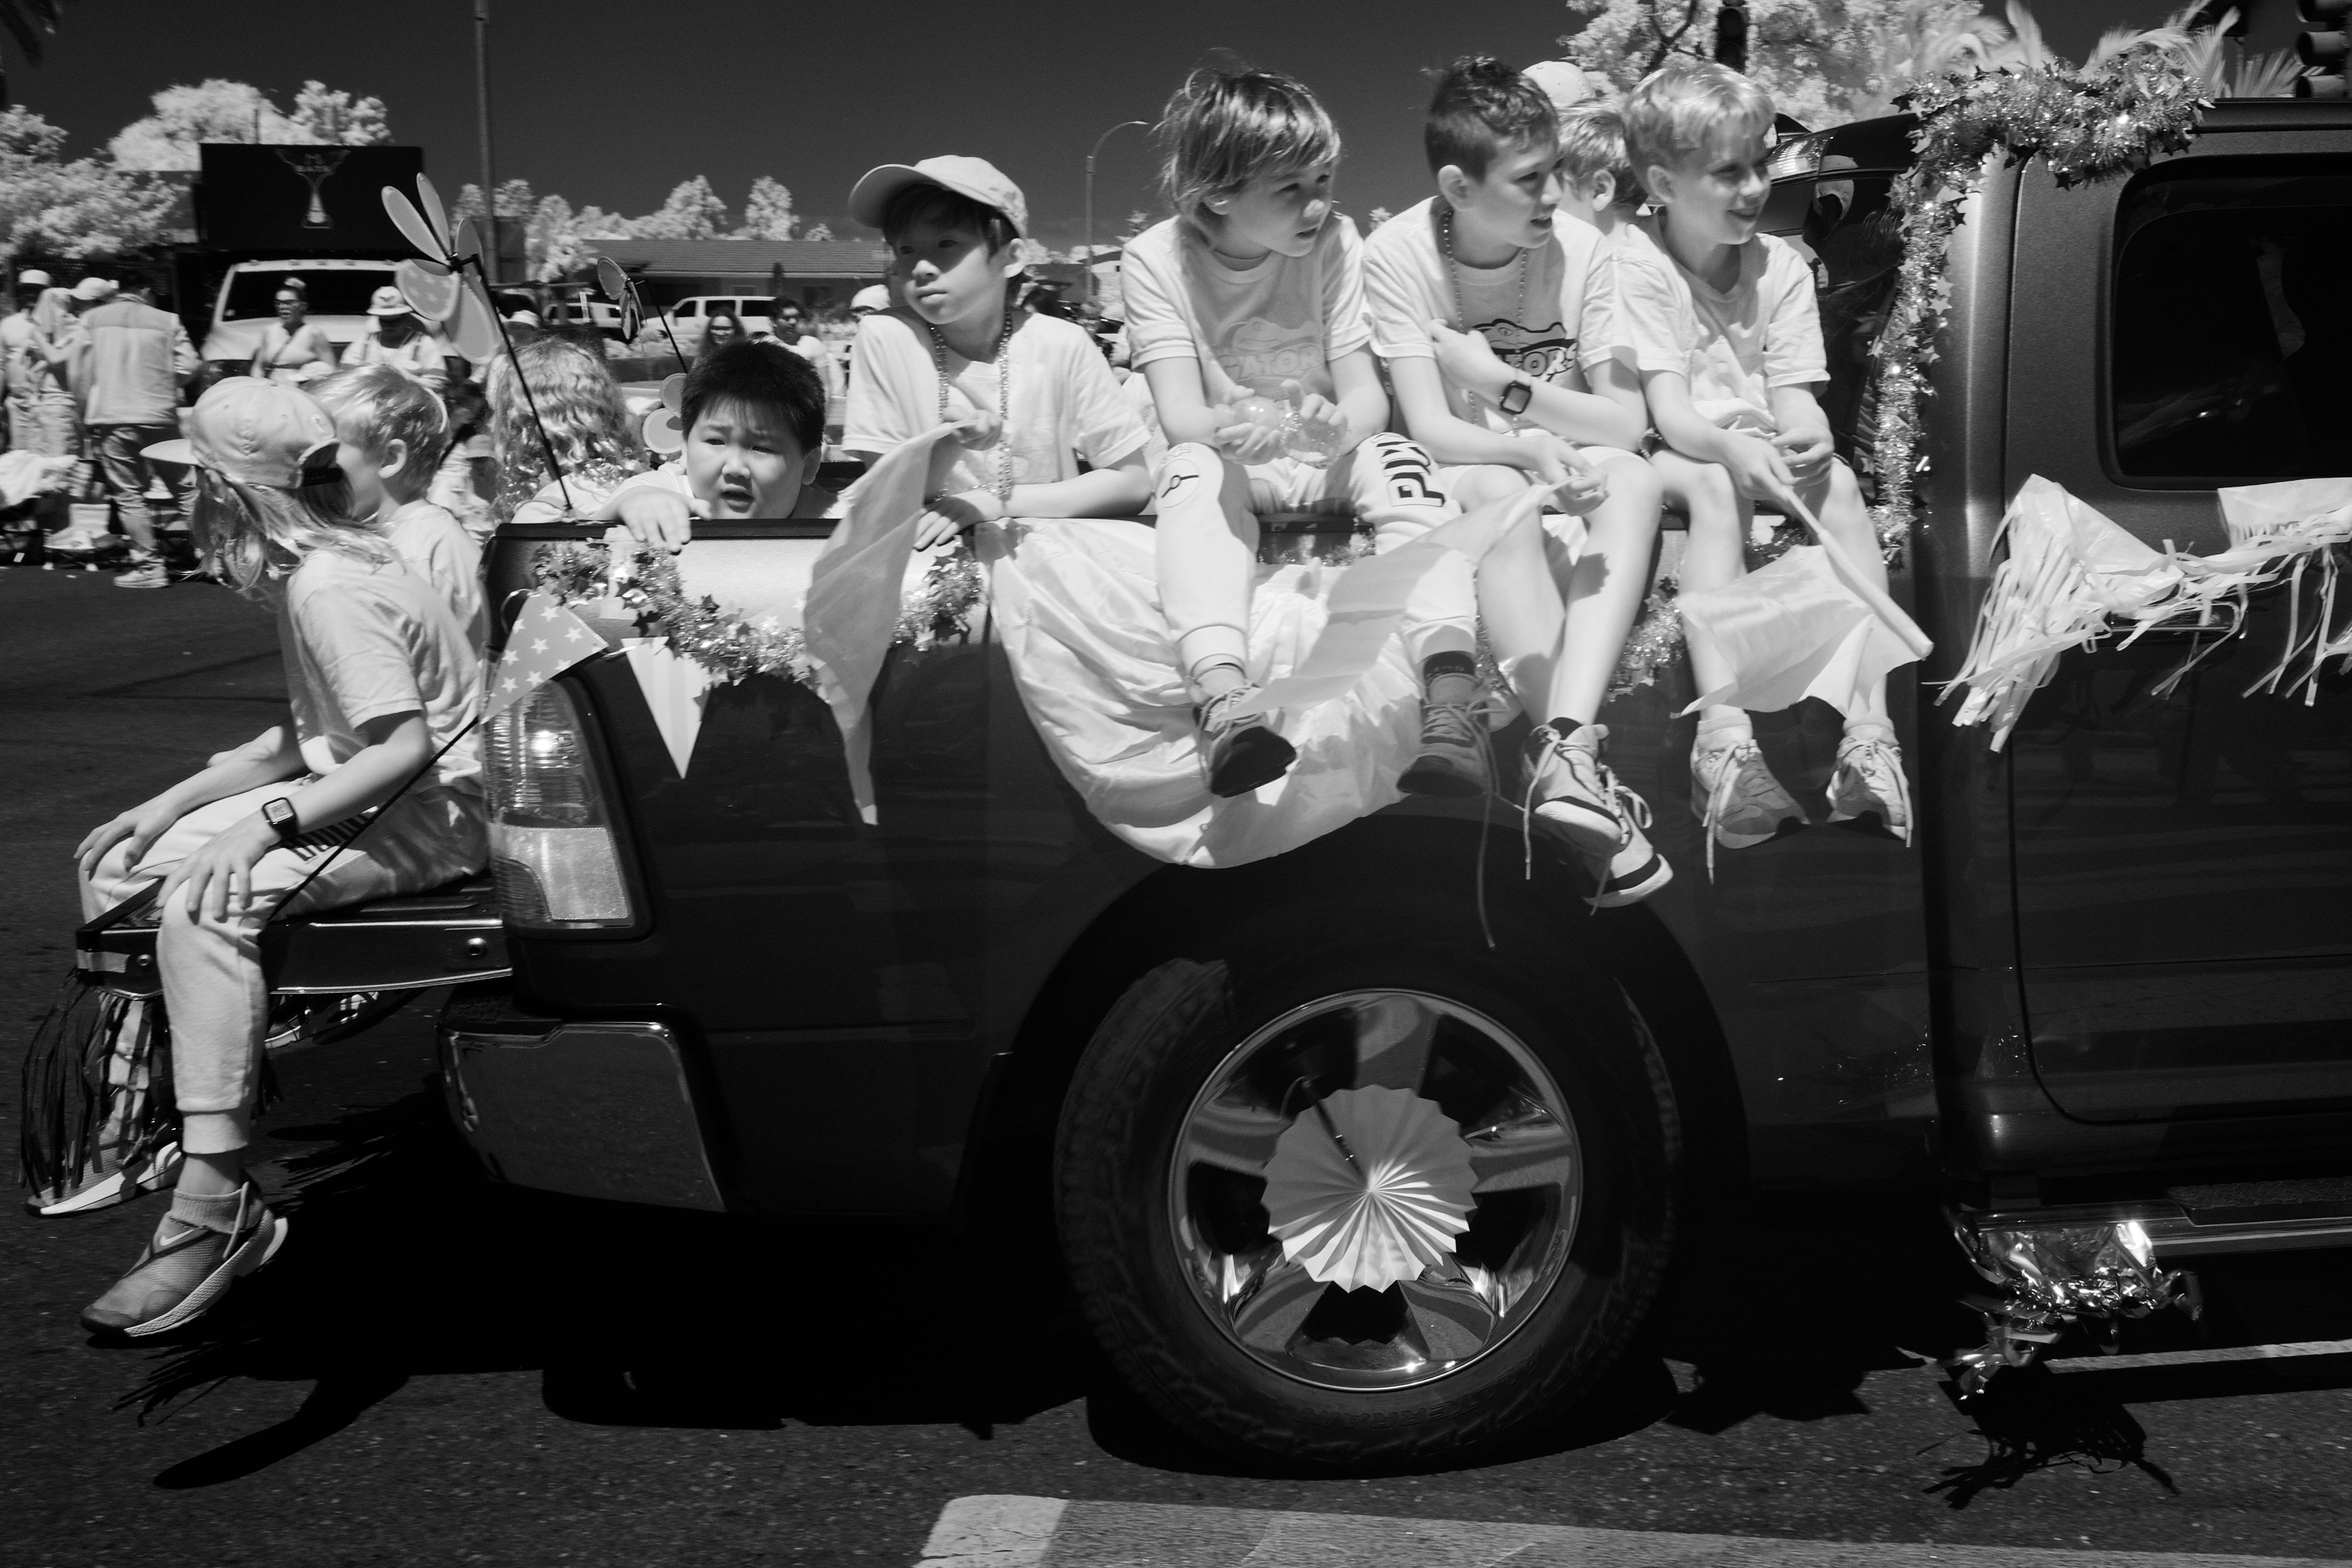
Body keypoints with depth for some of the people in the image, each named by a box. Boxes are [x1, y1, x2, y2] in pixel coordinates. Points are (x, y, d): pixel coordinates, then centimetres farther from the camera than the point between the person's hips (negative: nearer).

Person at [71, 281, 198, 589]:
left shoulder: (92, 319, 6)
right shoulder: (167, 321, 5)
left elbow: (79, 373, 4)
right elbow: (190, 365, -1)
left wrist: (87, 413, 16)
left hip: (111, 420, -1)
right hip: (161, 417, 1)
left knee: (129, 494, 3)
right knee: (183, 486, 12)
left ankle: (149, 565, 1)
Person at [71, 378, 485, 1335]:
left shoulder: (331, 591, -21)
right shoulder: (310, 573, 9)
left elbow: (407, 750, -29)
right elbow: (311, 736, 14)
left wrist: (265, 823, -31)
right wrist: (167, 808, 10)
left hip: (431, 817, -11)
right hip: (366, 803, 11)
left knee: (205, 907, -31)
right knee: (116, 863, 8)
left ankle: (218, 1207, -28)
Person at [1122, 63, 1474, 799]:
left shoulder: (1334, 242, -8)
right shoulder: (1156, 258, -11)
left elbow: (1367, 396, -12)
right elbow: (1181, 419, -18)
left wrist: (1339, 428, -38)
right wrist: (1237, 427, -43)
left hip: (1329, 460, 1)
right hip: (1233, 465, -1)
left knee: (1397, 458, -30)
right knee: (1194, 469, -33)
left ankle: (1451, 696, -46)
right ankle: (1224, 703, -54)